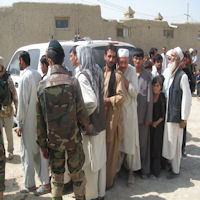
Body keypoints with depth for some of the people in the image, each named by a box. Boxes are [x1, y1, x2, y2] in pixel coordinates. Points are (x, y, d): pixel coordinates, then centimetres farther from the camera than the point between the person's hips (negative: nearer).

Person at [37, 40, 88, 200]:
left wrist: (42, 145, 6)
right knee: (77, 174, 15)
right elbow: (81, 112, -10)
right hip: (73, 138, -1)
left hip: (53, 140, 2)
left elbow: (39, 119, -3)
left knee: (56, 175, 18)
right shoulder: (73, 82, -12)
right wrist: (86, 127, 11)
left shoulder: (42, 86, -7)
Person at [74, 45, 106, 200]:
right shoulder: (97, 72, 7)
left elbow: (91, 102, -26)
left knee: (89, 162, 7)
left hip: (89, 125, -8)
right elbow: (101, 97, 8)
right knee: (100, 160, 17)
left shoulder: (82, 76, -17)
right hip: (101, 123, 8)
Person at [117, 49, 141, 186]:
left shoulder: (132, 71, -6)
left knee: (130, 140, 5)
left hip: (129, 111, -1)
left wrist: (123, 78, -18)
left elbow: (135, 92, -12)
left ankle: (131, 171, 19)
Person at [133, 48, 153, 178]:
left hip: (142, 114, -2)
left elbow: (150, 98, -3)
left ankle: (144, 169, 20)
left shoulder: (147, 75, -2)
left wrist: (148, 118, -5)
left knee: (143, 142, 7)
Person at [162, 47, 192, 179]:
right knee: (167, 141, 15)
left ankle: (176, 170, 19)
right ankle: (167, 163, 32)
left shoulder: (182, 76, -13)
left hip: (175, 115, -6)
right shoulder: (167, 73, 8)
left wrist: (184, 119, -12)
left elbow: (187, 98, -13)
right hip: (165, 114, 6)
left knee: (175, 143, 4)